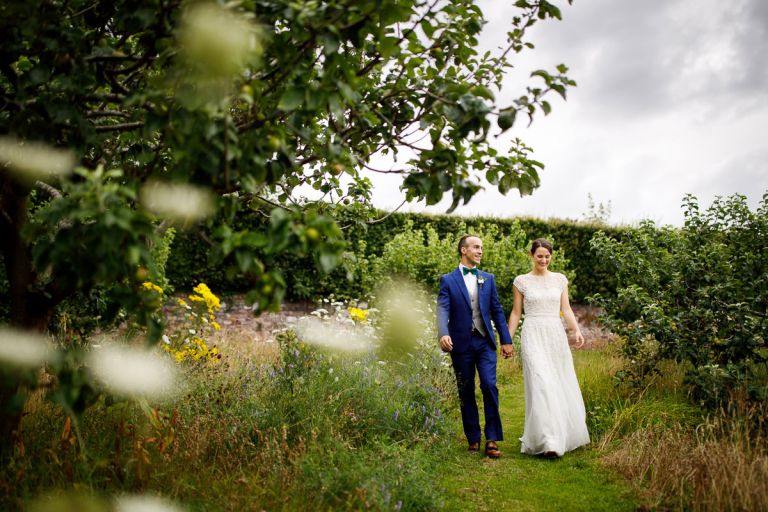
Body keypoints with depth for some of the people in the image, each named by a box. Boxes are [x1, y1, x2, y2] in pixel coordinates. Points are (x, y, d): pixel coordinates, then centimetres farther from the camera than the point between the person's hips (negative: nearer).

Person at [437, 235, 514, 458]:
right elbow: (443, 310, -11)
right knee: (466, 393, 7)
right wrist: (443, 334, -29)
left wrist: (506, 340, 8)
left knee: (489, 386, -12)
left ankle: (492, 440, -6)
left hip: (485, 342, 2)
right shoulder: (448, 280, 1)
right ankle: (473, 439, 19)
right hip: (461, 344, -1)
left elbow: (497, 310, 11)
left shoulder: (488, 278, 11)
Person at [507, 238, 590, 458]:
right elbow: (516, 312, 7)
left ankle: (563, 435, 23)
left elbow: (566, 309, 8)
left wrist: (576, 330, -9)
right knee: (542, 386, -14)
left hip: (556, 336, 4)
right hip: (533, 336, -3)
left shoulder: (560, 279, 10)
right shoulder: (521, 281, 3)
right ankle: (547, 442, -15)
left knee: (563, 387, 6)